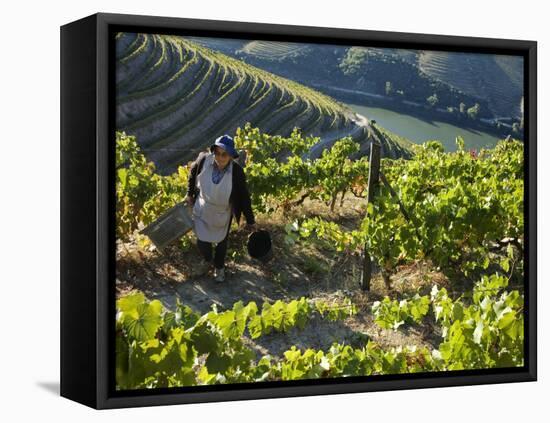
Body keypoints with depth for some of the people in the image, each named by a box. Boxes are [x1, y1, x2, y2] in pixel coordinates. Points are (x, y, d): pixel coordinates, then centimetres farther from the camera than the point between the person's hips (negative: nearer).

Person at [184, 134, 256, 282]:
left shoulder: (236, 171, -29)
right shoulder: (204, 159, -25)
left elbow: (244, 197, -17)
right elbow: (193, 172, -1)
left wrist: (250, 220, -10)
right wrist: (190, 194, 7)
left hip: (223, 214, -1)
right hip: (202, 211, 1)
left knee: (221, 242, 21)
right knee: (202, 241, 16)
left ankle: (219, 267, 50)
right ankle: (207, 260, 49)